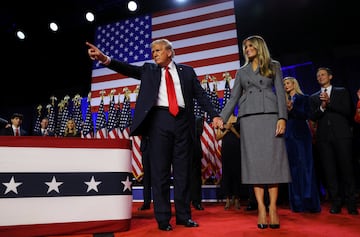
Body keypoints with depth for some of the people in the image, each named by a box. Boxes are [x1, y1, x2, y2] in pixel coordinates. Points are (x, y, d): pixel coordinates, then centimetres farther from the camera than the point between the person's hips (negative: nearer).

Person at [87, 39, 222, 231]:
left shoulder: (186, 71, 16)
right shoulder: (149, 70, 17)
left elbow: (200, 94, 10)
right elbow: (129, 69, 1)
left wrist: (214, 115, -2)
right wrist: (105, 59, -15)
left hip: (182, 121, 1)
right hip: (159, 120, 0)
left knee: (183, 170, 5)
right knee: (159, 171, 1)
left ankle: (184, 215, 17)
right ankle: (163, 218, 11)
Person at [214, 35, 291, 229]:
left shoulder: (274, 66, 15)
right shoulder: (241, 71, 20)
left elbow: (280, 93, 4)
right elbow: (233, 97, 13)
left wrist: (282, 117, -9)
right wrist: (222, 118, 1)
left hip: (270, 115, -1)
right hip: (248, 117, 2)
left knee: (272, 159, -7)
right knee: (254, 160, -5)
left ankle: (272, 207, -1)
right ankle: (261, 208, -2)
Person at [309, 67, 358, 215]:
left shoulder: (342, 92, 13)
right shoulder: (314, 97, 17)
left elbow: (348, 111, -1)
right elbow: (313, 117, 5)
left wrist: (329, 102, -10)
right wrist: (322, 106, -12)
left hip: (342, 135, -1)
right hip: (324, 137, 2)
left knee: (346, 168, -2)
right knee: (329, 170, 0)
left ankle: (351, 204, 8)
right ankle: (336, 203, 6)